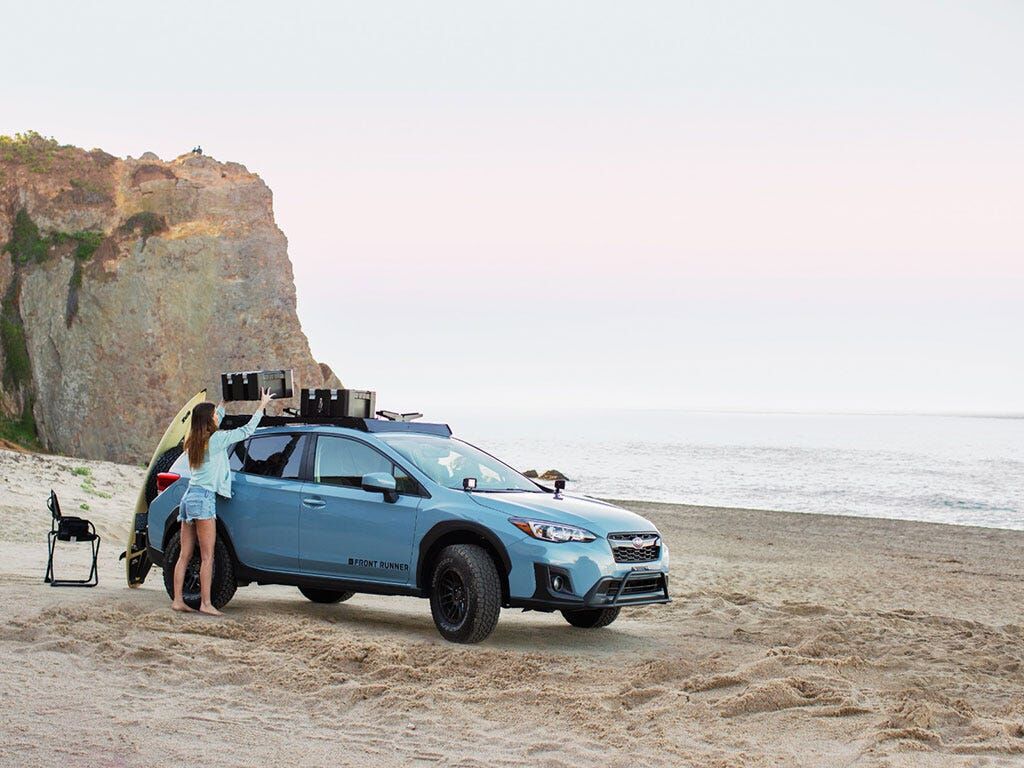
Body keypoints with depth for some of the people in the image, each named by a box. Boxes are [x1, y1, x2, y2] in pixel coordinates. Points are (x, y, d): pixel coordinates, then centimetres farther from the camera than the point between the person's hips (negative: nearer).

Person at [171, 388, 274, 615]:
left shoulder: (194, 440, 14)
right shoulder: (215, 439, -7)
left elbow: (215, 418, 35)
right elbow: (247, 431, -2)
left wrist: (224, 403, 44)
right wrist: (262, 406, 8)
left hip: (189, 496, 8)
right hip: (204, 498, -8)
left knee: (185, 555, 6)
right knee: (207, 556, -7)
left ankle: (178, 600, 4)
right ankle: (206, 603, -9)